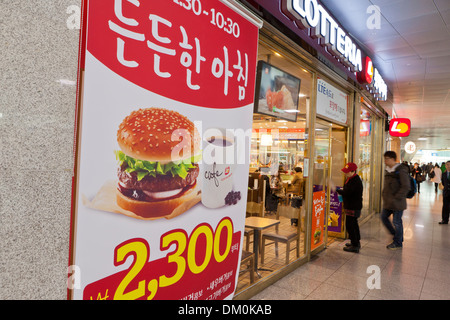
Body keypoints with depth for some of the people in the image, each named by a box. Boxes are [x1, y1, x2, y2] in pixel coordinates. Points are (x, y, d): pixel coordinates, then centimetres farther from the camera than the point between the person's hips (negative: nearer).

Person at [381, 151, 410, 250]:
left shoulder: (401, 170, -17)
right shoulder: (388, 170, 9)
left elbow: (406, 186, -20)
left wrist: (396, 198, -19)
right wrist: (385, 195, 12)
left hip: (397, 202, -8)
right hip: (388, 201, 8)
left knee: (397, 222, 2)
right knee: (384, 217, 14)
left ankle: (398, 243, 18)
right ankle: (395, 234, 34)